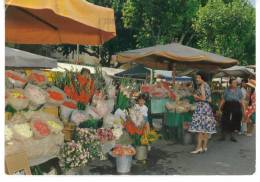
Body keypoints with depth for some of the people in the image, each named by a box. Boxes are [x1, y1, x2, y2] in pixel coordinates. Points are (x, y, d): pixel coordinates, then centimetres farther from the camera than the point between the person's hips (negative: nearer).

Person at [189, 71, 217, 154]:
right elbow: (209, 100, 18)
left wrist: (196, 96, -2)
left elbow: (203, 98, -18)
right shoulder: (207, 85, 17)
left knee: (199, 128, -10)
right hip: (207, 107, 10)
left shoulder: (201, 86, -9)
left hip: (201, 107, -9)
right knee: (205, 128, 8)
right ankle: (204, 146, 12)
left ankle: (199, 147, -12)